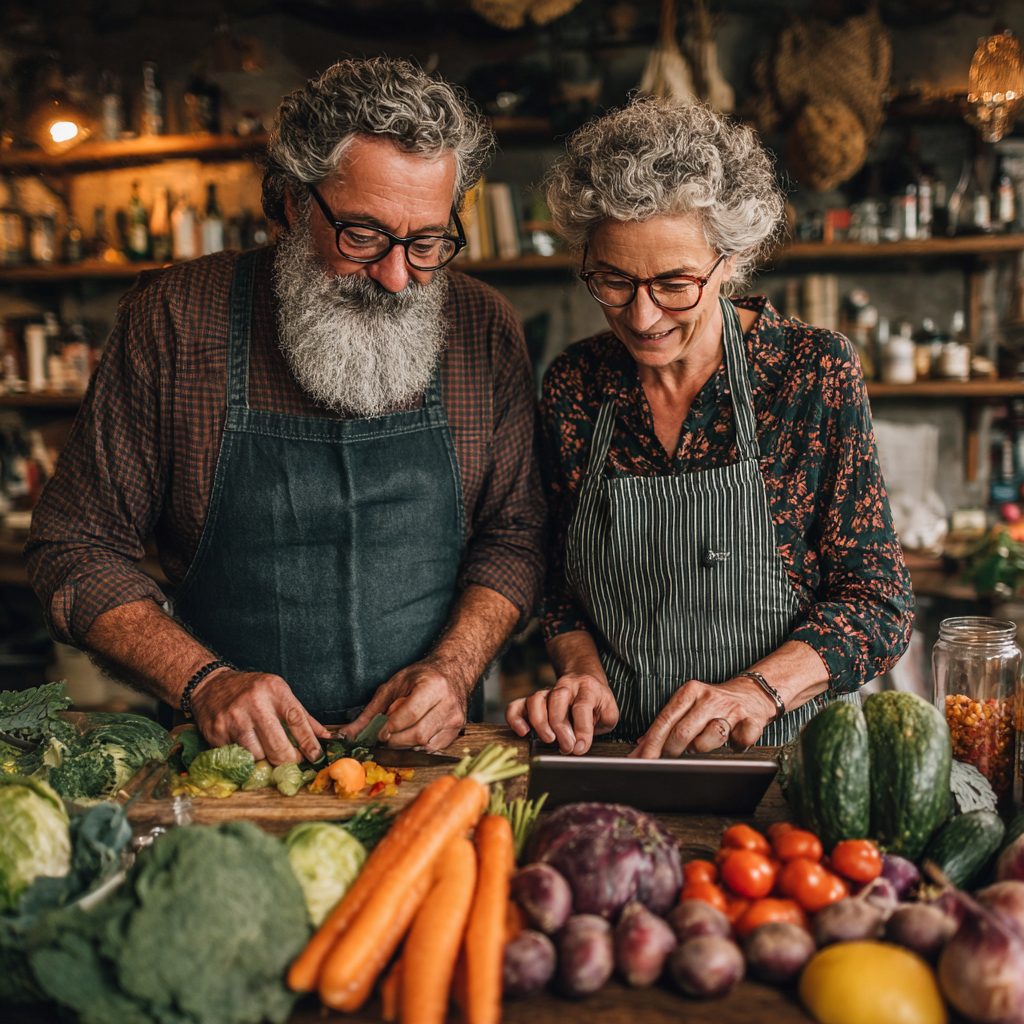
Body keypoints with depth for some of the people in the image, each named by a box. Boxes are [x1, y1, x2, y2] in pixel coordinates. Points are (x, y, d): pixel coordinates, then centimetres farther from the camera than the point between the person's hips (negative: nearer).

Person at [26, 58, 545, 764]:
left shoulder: (486, 330, -2)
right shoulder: (172, 319, -7)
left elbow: (513, 535, 5)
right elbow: (78, 549, -4)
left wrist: (454, 666, -14)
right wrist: (203, 679, -19)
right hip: (231, 760, -4)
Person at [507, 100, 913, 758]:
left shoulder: (815, 370, -6)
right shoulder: (573, 384, 3)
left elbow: (877, 600, -6)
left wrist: (755, 691, -21)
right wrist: (581, 671, -7)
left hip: (787, 752, -2)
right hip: (618, 757, 2)